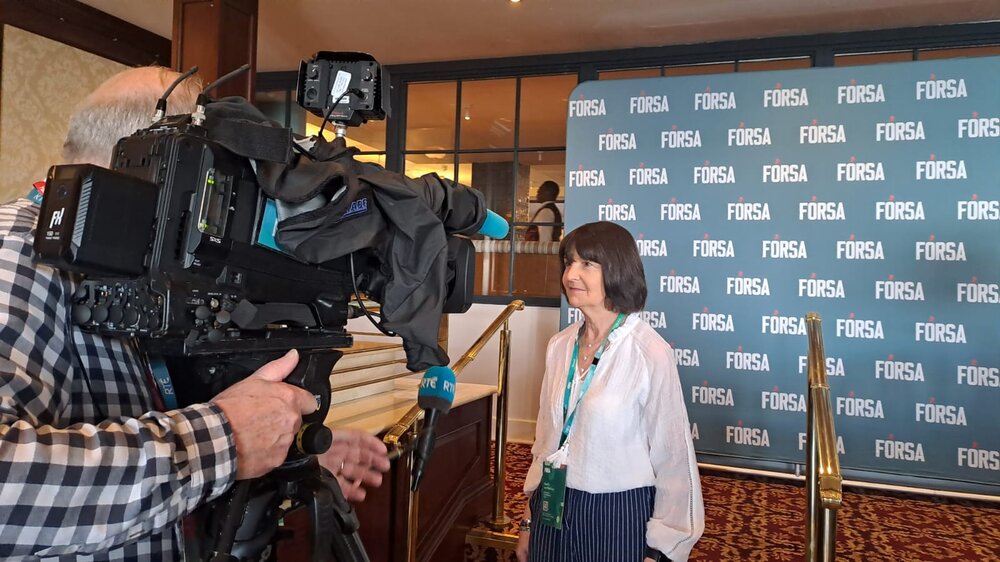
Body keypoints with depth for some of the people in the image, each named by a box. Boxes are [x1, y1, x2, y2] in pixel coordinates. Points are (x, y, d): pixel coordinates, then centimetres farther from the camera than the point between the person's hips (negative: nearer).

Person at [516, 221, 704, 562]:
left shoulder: (651, 353, -16)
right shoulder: (559, 346, -1)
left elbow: (673, 457, -11)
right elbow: (546, 437, 8)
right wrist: (529, 519, 12)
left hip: (618, 516, -5)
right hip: (553, 511, 5)